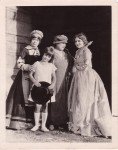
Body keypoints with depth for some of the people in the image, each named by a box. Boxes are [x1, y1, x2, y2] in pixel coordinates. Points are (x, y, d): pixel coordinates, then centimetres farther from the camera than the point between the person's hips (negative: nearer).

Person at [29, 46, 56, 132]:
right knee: (38, 106, -3)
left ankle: (43, 126, 10)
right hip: (37, 87, -1)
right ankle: (36, 125, 9)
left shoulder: (51, 66, 8)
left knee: (45, 106, 3)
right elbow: (31, 74, 6)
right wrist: (34, 81, -11)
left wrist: (53, 84, -10)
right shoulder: (37, 64, 5)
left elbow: (54, 77, 8)